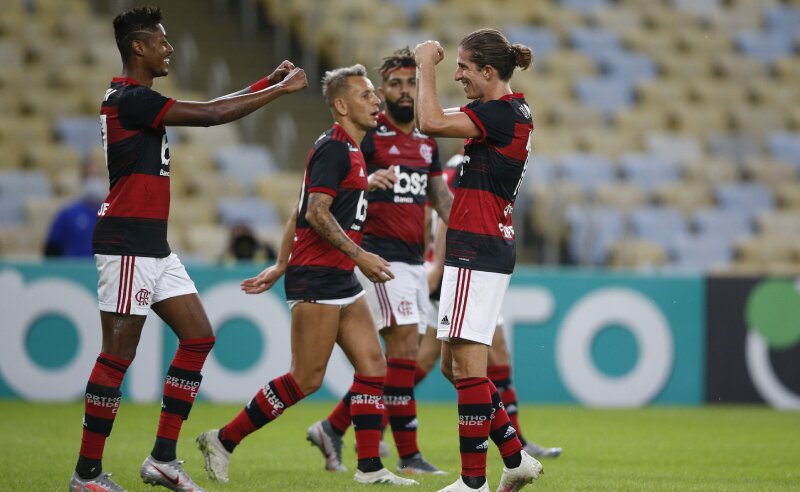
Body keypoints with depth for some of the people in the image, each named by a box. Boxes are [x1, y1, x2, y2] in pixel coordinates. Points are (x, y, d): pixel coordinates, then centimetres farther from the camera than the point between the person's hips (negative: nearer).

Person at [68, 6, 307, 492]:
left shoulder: (138, 98, 15)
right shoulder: (130, 99, -16)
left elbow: (207, 109, 22)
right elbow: (211, 115, -19)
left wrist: (269, 82, 16)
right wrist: (281, 89, -10)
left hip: (154, 246, 10)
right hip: (127, 246, -10)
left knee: (199, 338, 8)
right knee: (118, 355, -7)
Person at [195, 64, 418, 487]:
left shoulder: (349, 150, 17)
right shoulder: (333, 148, -13)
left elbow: (301, 213, 21)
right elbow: (316, 213, -21)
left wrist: (280, 267, 20)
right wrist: (359, 255, -22)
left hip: (341, 279, 10)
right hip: (317, 279, -10)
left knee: (373, 366, 3)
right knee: (306, 378, -7)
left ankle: (370, 468, 4)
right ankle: (223, 441, 3)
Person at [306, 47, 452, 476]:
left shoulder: (426, 142, 15)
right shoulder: (368, 135, -6)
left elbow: (441, 197, 20)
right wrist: (368, 181, -35)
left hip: (414, 259, 8)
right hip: (381, 256, -8)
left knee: (398, 357, 8)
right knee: (404, 345, -13)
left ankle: (333, 427, 19)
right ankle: (408, 454, -11)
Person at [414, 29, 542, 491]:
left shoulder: (500, 114, -15)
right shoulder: (514, 110, 15)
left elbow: (431, 122, -24)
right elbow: (445, 117, 31)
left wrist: (427, 66, -11)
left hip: (477, 251, -10)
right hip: (489, 249, 10)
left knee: (467, 365, -8)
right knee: (454, 364, 14)